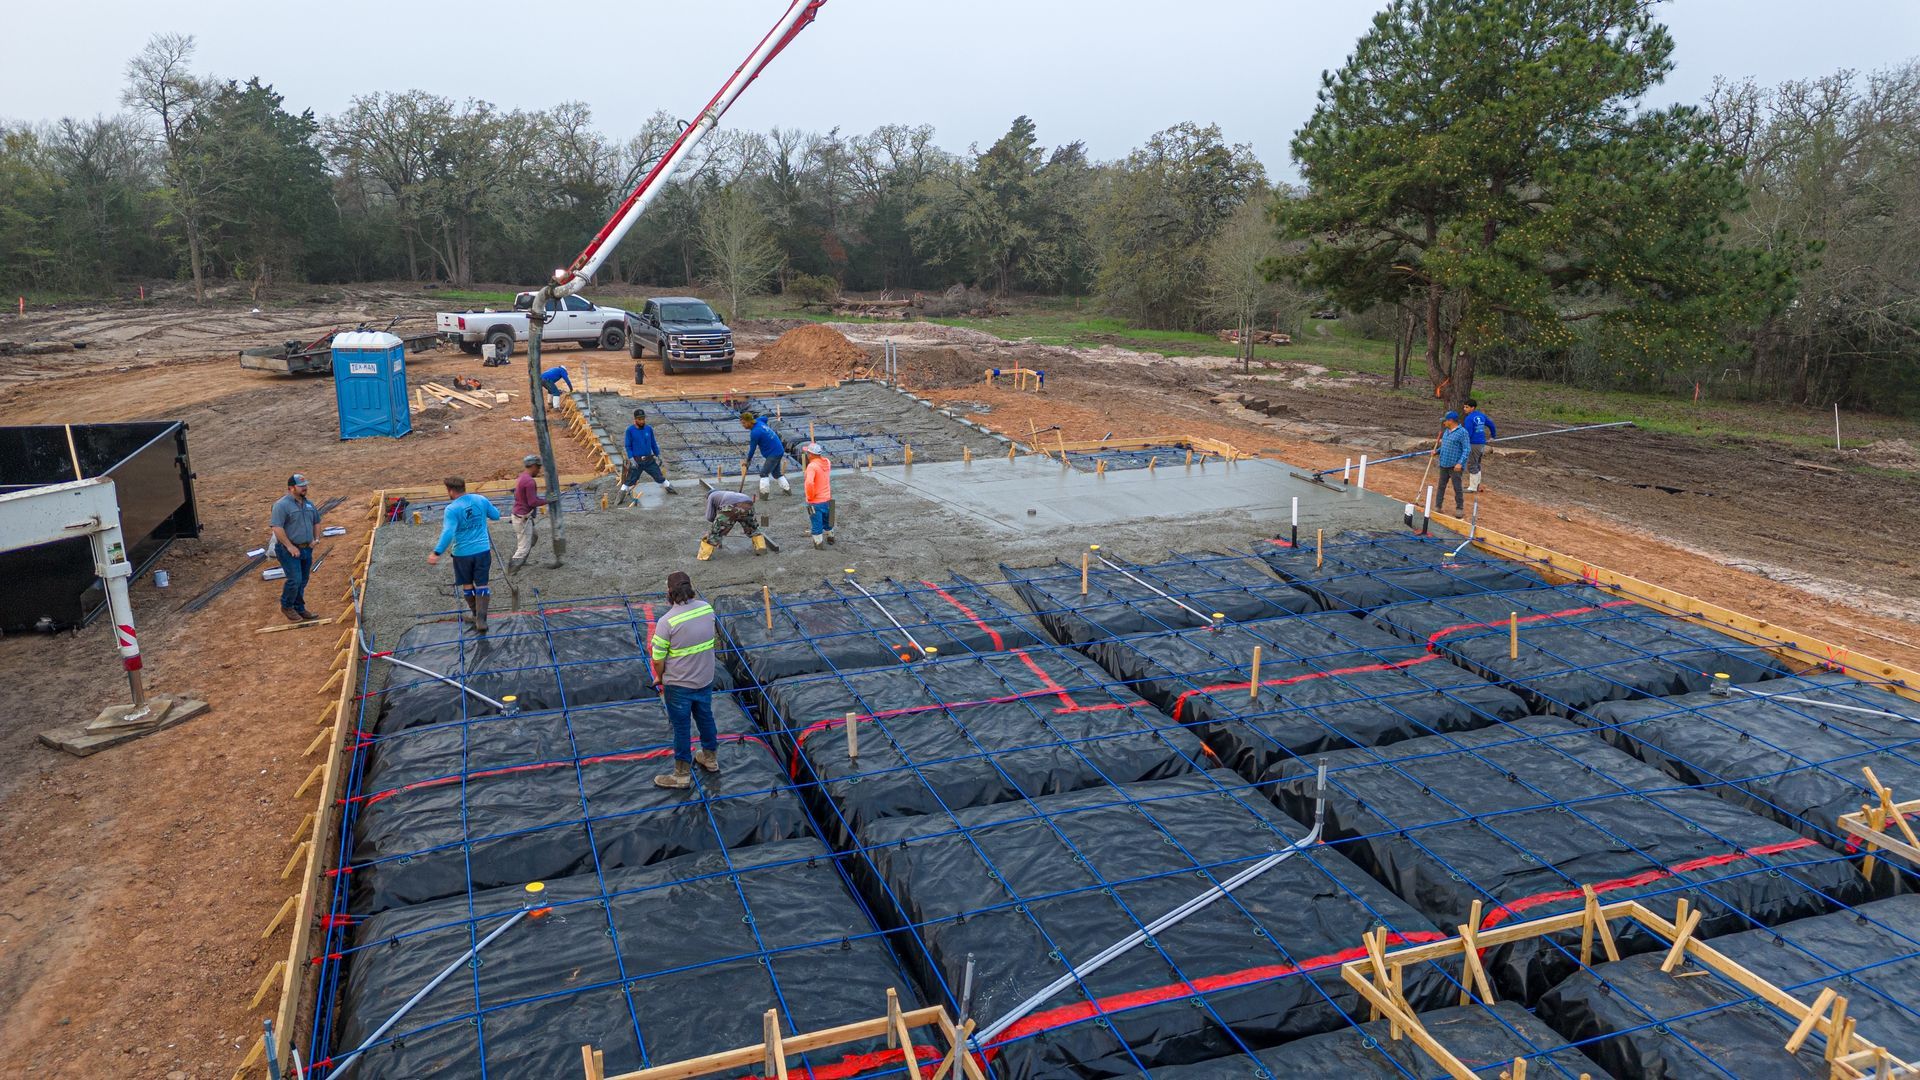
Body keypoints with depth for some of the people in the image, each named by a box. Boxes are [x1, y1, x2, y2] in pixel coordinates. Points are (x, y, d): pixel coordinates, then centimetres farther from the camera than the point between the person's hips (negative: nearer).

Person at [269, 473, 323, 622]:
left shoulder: (309, 503, 10)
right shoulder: (282, 504, -15)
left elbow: (317, 522, 24)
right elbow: (277, 528, -21)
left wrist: (314, 540, 12)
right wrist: (290, 546, -21)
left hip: (306, 549, 7)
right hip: (289, 550, -7)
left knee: (303, 581, 12)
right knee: (294, 580, -10)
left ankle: (299, 609, 22)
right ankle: (286, 606, 11)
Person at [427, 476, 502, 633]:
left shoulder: (451, 509, -15)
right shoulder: (481, 500, -2)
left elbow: (448, 533, -26)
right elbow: (496, 515, 12)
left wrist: (437, 553, -29)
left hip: (462, 553, -2)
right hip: (482, 550, 2)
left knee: (467, 585, 18)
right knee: (481, 585, 6)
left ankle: (475, 614, 33)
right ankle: (481, 620, -2)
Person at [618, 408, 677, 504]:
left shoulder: (649, 428, 3)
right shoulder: (630, 430, -7)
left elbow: (653, 443, 12)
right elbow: (628, 446, -5)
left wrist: (657, 456, 13)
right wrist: (631, 459, -12)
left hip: (649, 460, 3)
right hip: (636, 461, -3)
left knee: (659, 476, 10)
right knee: (630, 480, -4)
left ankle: (670, 489, 28)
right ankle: (621, 497, 4)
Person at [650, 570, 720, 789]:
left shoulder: (667, 622, -26)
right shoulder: (707, 608, -10)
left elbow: (658, 659, -16)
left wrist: (659, 677, 3)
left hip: (678, 685, -5)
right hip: (705, 679, 5)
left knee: (681, 728, 10)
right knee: (705, 718, 24)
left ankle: (682, 775, 24)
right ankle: (710, 758, 43)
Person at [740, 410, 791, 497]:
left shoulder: (755, 433, -24)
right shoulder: (759, 421, 2)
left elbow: (752, 448, -14)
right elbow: (765, 418, 27)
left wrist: (747, 460, 0)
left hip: (773, 453, -10)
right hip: (780, 451, 10)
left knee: (764, 473, -6)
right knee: (776, 473, 22)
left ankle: (763, 494, -7)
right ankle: (787, 489, 28)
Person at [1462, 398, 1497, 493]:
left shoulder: (1469, 418, -15)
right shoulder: (1482, 416, 10)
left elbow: (1468, 433, -20)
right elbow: (1491, 424, 23)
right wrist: (1493, 436, 39)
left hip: (1473, 444, -9)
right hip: (1482, 443, 9)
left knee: (1472, 465, -3)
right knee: (1477, 465, 19)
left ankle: (1472, 487, -1)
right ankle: (1477, 485, 27)